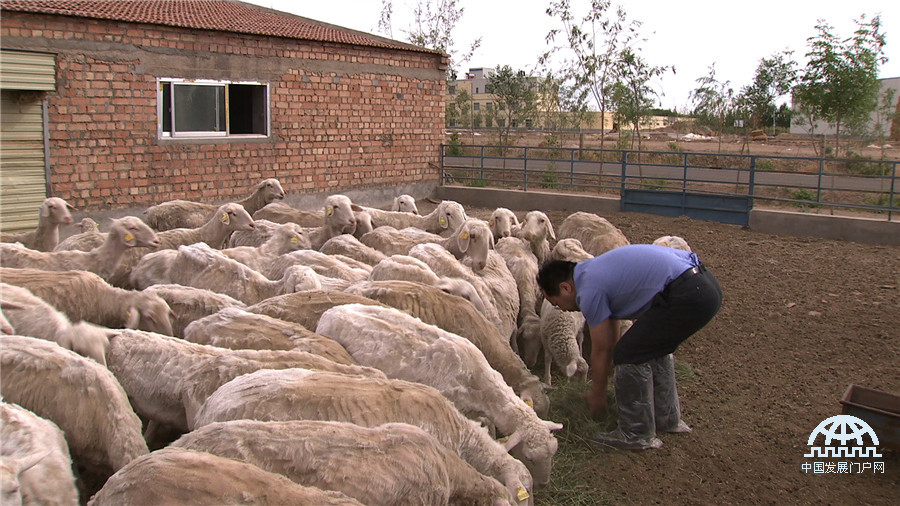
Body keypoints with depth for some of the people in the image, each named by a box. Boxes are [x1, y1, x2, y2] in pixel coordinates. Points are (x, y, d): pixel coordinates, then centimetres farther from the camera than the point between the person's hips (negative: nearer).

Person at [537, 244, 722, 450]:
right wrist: (604, 373, 41)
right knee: (654, 349, 26)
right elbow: (612, 338, 32)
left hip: (688, 296, -10)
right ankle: (668, 419, 36)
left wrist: (597, 394, 18)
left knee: (630, 356, 2)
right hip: (707, 284, 10)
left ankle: (637, 435, 12)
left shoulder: (589, 291, -6)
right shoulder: (594, 270, 23)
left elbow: (601, 350, 4)